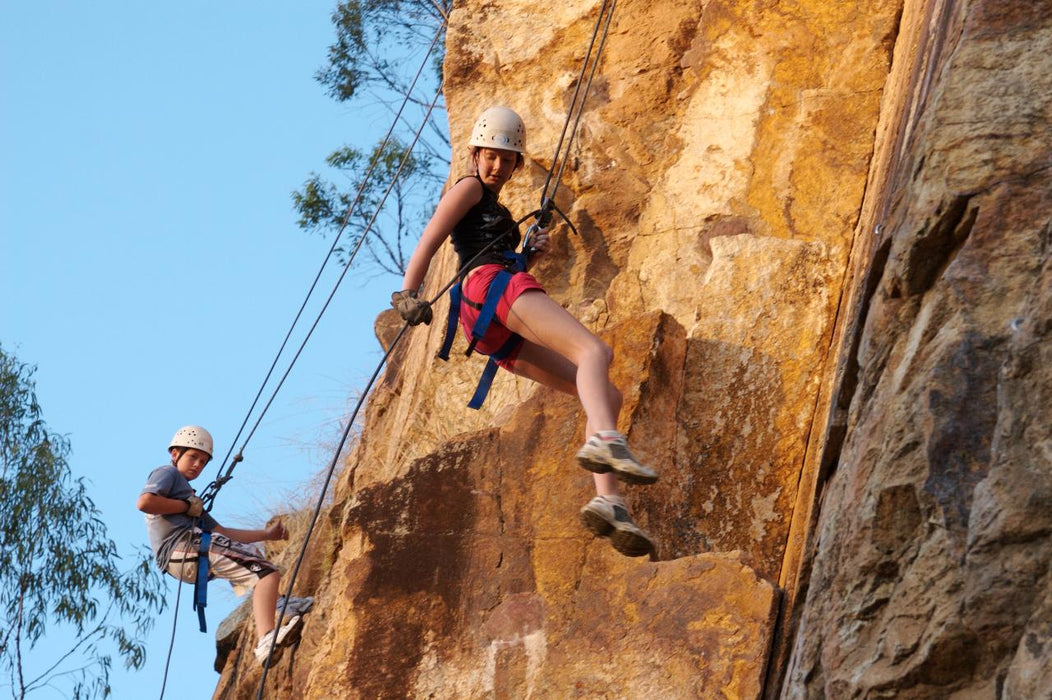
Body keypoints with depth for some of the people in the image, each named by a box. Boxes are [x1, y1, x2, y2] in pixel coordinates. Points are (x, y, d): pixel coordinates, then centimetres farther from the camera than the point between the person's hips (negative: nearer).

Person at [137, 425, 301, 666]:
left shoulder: (184, 488, 34)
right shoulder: (168, 473, 8)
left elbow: (221, 532, 28)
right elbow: (144, 502, -15)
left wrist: (266, 534, 22)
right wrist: (187, 506, -4)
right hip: (182, 545, -10)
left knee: (252, 553, 28)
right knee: (267, 573, -16)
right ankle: (267, 642, -38)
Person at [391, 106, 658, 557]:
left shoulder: (497, 213, 37)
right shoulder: (469, 189, 13)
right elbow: (429, 241, -1)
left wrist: (532, 253, 16)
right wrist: (409, 293, -16)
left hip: (500, 334, 9)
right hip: (486, 284, -9)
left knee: (608, 396, -1)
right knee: (594, 350, -31)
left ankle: (607, 502, -20)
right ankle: (604, 441, -60)